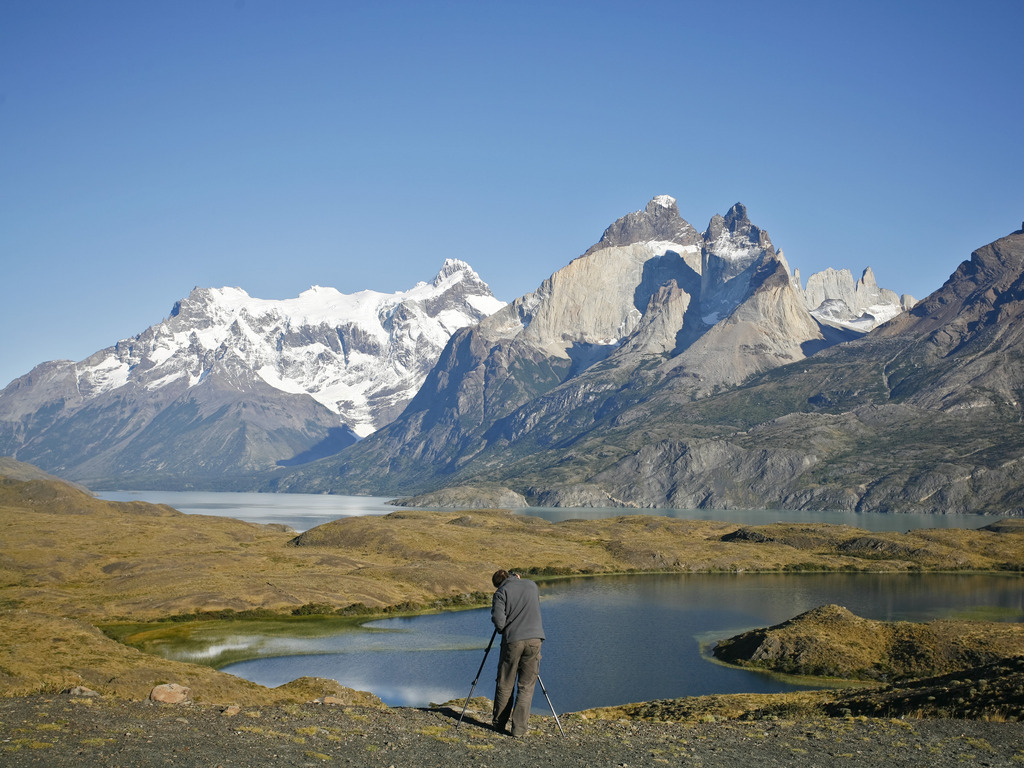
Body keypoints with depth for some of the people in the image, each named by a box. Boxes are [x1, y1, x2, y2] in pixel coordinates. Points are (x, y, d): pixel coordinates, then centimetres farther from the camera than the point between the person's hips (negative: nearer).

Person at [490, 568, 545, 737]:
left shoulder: (501, 592, 1)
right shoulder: (531, 585, 13)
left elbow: (499, 622, -9)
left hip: (513, 641, -2)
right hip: (535, 639, 2)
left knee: (505, 685, 12)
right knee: (526, 686, 5)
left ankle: (499, 723, 23)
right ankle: (519, 728, 1)